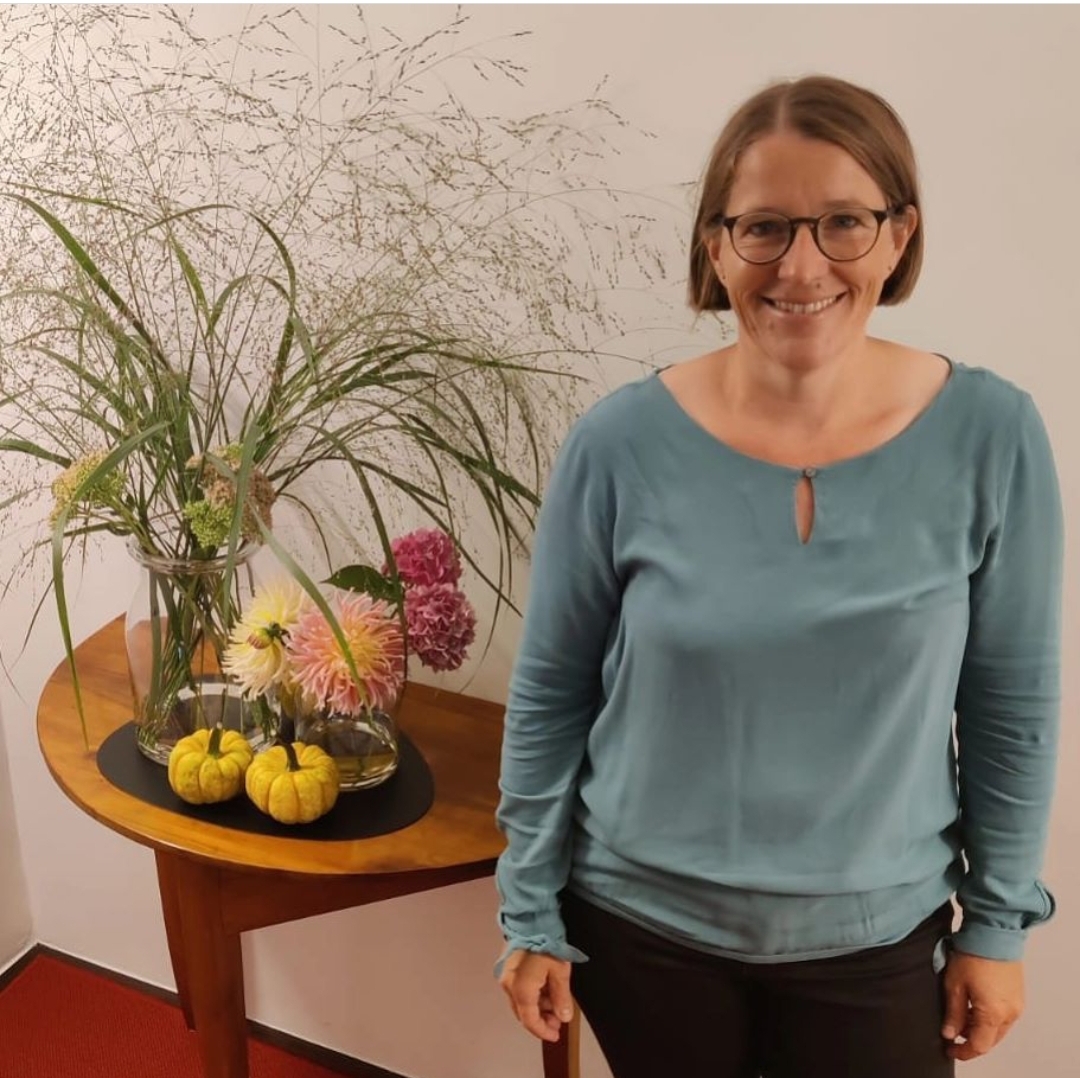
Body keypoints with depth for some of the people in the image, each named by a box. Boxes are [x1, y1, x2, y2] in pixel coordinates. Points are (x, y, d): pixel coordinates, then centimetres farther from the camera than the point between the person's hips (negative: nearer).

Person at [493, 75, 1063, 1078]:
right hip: (644, 925, 0)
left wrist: (998, 921, 2)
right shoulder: (621, 442, -16)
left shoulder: (989, 435, -13)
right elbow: (550, 695, -6)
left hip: (877, 937, 1)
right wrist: (532, 912, -1)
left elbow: (1011, 704, -3)